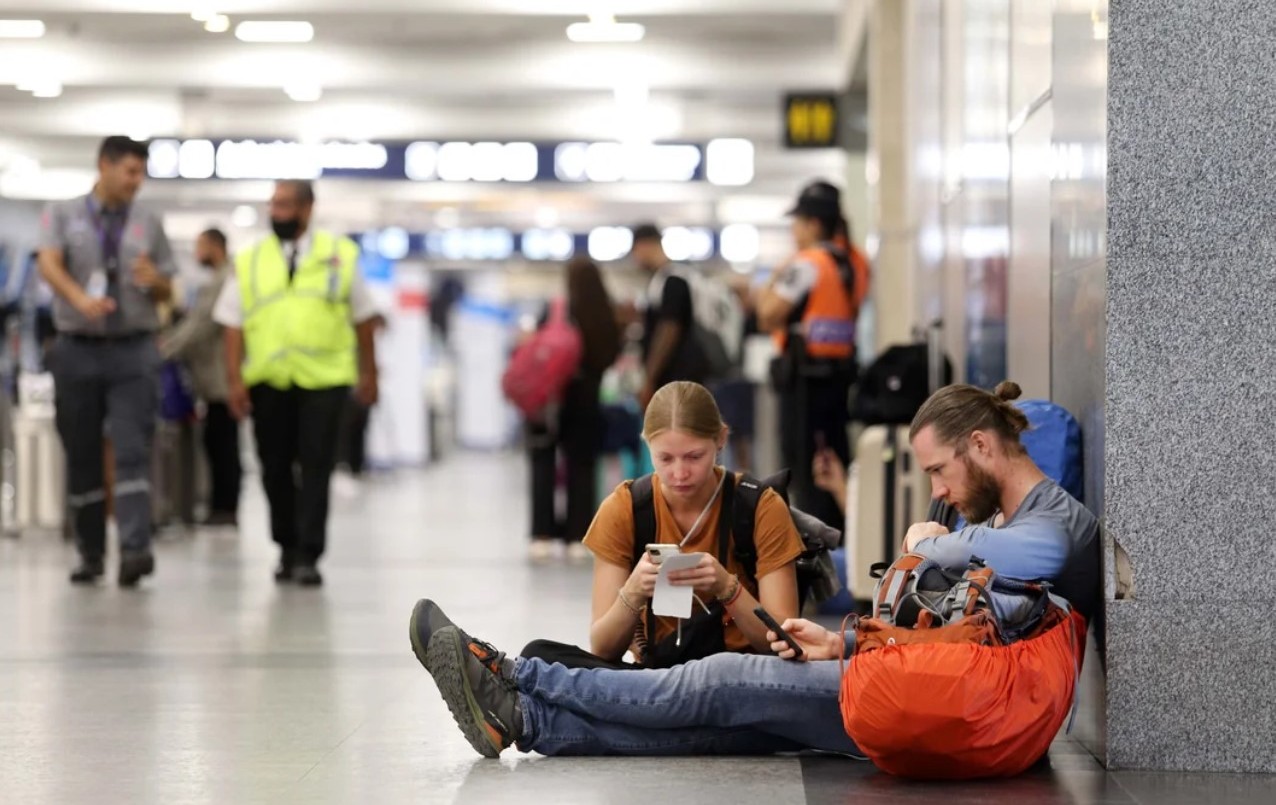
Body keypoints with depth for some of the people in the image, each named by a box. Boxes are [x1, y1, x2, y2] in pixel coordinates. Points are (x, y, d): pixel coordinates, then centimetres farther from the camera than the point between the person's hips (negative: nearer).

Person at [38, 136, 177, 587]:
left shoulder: (148, 225, 9)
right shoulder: (62, 215, 5)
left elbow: (167, 293, 13)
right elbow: (49, 265, -12)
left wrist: (153, 280, -11)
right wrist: (81, 298, -31)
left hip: (134, 351, 0)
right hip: (77, 349, 0)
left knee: (133, 453, -13)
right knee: (81, 458, 5)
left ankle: (135, 550, -21)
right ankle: (90, 554, 15)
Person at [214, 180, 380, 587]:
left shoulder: (340, 255, 6)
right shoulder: (250, 261, 8)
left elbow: (362, 317, 10)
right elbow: (233, 324, 4)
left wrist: (368, 372, 8)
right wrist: (235, 379, -4)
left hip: (323, 380, -2)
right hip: (267, 381, 2)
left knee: (315, 469, -5)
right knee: (275, 468, 6)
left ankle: (308, 556, -3)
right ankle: (287, 550, 20)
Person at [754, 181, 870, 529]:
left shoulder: (805, 265, -13)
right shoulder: (856, 263, 10)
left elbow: (769, 317, -13)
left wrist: (766, 291, 6)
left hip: (804, 373, -7)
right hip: (842, 369, 7)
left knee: (802, 453, -3)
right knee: (836, 453, 12)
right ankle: (840, 527, 15)